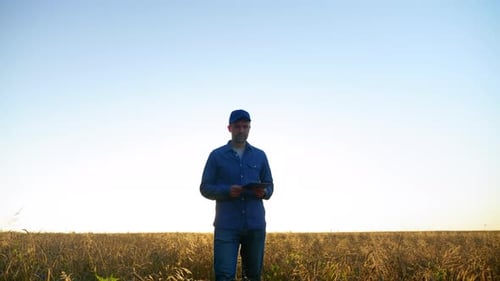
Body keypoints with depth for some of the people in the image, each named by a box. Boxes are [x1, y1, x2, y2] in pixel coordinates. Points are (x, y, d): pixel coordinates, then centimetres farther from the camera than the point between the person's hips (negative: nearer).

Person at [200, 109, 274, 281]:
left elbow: (270, 186, 14)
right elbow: (205, 188, 3)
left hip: (255, 224, 3)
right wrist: (227, 191, -16)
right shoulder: (217, 155, 5)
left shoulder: (260, 156, 12)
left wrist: (264, 192, -10)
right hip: (226, 225, -2)